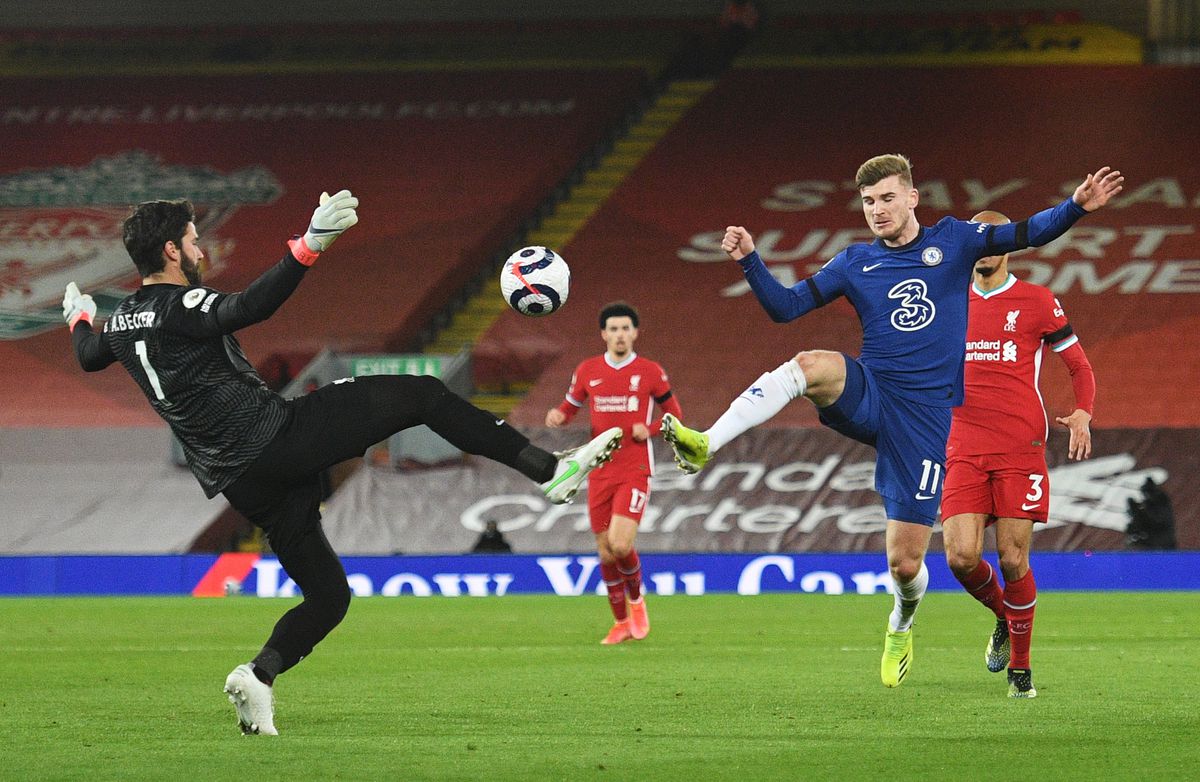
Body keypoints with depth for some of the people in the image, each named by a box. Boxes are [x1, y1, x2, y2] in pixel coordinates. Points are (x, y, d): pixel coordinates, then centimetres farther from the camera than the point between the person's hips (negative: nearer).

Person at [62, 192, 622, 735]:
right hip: (275, 436, -8)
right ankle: (550, 470, -9)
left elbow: (89, 357, 36)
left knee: (328, 595, 15)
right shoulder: (179, 306, -12)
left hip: (239, 482, 8)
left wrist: (79, 318, 58)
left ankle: (257, 679, -7)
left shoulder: (122, 320, 13)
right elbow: (246, 309, -33)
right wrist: (309, 246, -40)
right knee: (419, 395, -2)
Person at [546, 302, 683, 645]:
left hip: (635, 471, -3)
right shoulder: (587, 371, 6)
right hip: (600, 473, 3)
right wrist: (558, 415, -6)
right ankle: (621, 622, 21)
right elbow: (570, 407, 18)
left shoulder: (650, 372, -1)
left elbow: (675, 415, 7)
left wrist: (649, 429, -12)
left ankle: (636, 598, 13)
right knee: (606, 553, 5)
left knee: (620, 545, -18)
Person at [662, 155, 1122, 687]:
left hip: (926, 414, -1)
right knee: (810, 364, -35)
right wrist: (749, 260, -9)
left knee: (905, 563, -3)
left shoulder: (952, 241, 6)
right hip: (867, 398, 1)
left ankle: (901, 629, 33)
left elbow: (1029, 234, 1)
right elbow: (784, 307, 7)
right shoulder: (855, 263, 10)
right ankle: (704, 445, -45)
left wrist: (1077, 206, -16)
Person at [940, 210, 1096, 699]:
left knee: (1012, 561, -6)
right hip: (964, 452, 3)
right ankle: (1004, 617, 21)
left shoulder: (1037, 302, 4)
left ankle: (1020, 667, 11)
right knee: (961, 556, -12)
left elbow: (1079, 366, 8)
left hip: (1021, 450, -3)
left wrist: (1082, 415, -8)